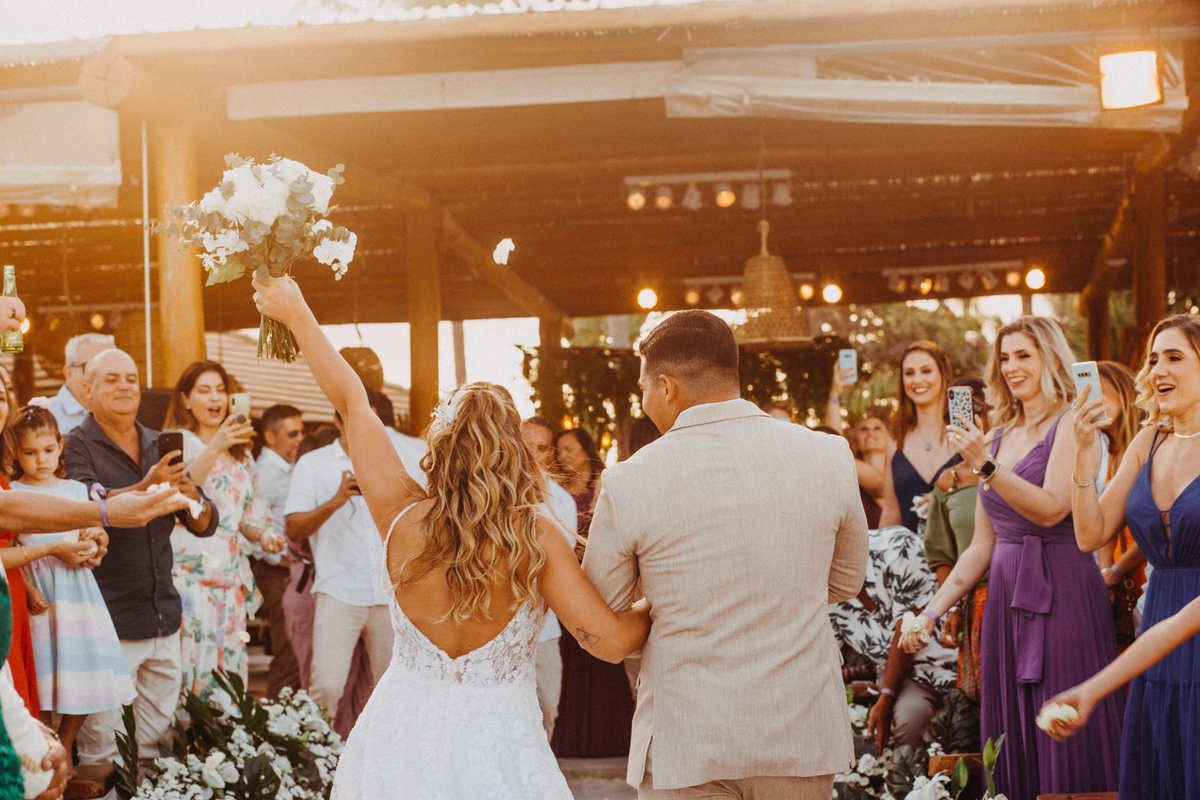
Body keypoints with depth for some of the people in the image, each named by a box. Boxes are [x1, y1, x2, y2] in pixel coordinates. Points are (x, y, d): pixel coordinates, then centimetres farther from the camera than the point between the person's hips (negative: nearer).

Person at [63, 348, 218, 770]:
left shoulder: (159, 447, 14)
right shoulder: (77, 445, -3)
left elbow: (205, 525, 11)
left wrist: (190, 494, -11)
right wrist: (145, 489, -37)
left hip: (164, 617, 6)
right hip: (109, 619, -6)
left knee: (153, 739, 11)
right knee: (103, 751, -7)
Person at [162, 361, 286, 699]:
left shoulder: (241, 453, 21)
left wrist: (264, 533, 4)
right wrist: (215, 448, -29)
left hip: (232, 577, 6)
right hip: (189, 573, -6)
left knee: (231, 672, 0)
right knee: (193, 668, -14)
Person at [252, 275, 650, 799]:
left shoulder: (402, 519, -10)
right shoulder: (537, 539, -16)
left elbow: (350, 402, -1)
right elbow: (611, 641, -17)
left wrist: (296, 313, 9)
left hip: (400, 740, 2)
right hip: (497, 747, -2)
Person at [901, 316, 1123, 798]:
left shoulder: (1070, 424, -3)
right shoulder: (998, 437, 15)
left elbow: (1051, 508, -17)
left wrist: (984, 465, -22)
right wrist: (932, 611, 12)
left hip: (1061, 590, -7)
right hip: (1006, 594, 7)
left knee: (1065, 738, -5)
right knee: (1013, 738, 7)